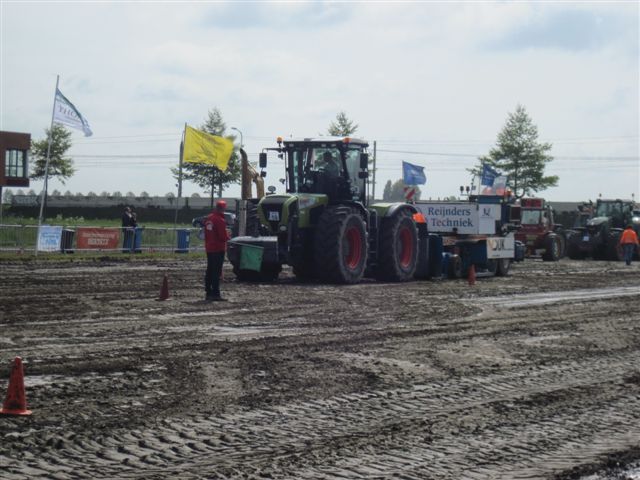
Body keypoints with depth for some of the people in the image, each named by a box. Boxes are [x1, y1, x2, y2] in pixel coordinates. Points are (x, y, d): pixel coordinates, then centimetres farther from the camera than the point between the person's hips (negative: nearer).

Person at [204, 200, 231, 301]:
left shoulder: (208, 218, 10)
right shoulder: (220, 220, -17)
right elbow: (223, 236, -19)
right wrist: (228, 236, 2)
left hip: (209, 248, 8)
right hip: (218, 249, -8)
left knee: (209, 271, 13)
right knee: (216, 272, -7)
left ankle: (208, 293, 16)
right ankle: (215, 294, -8)